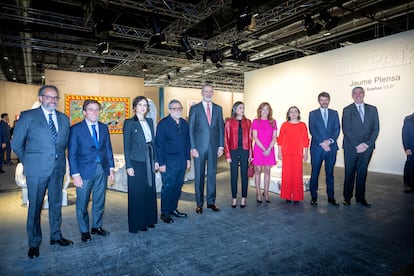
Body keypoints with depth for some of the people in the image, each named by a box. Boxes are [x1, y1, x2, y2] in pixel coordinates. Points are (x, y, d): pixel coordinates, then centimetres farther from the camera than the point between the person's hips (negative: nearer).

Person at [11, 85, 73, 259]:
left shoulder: (64, 119, 10)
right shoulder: (28, 116, -3)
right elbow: (16, 143, 1)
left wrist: (58, 157, 11)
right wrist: (28, 162, 5)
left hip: (58, 168, 4)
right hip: (37, 168, -4)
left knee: (56, 203, 14)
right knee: (35, 206, 5)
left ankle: (56, 236, 29)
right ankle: (34, 243, 21)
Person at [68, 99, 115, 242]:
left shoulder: (104, 128, 7)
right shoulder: (76, 129, -6)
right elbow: (72, 154, -7)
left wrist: (111, 167, 6)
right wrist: (75, 174, -12)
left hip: (102, 170, 4)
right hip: (85, 171, -4)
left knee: (99, 201, 15)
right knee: (82, 203, 8)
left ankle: (97, 226, 32)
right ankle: (84, 231, 26)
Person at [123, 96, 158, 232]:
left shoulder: (150, 121, 10)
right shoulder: (129, 123, -6)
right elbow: (126, 146, -7)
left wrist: (155, 160, 9)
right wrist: (128, 166, -11)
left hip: (149, 161, 6)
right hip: (136, 162, -6)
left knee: (150, 191, 13)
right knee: (137, 193, 4)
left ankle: (149, 219, 29)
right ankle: (137, 223, 19)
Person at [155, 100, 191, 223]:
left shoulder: (184, 123, 10)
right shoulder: (163, 124, -8)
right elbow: (159, 144, -10)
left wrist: (188, 158, 11)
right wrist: (161, 163, -13)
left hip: (182, 162, 6)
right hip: (169, 163, -6)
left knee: (178, 186, 13)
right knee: (168, 187, 1)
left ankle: (173, 209, 29)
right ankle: (165, 213, 15)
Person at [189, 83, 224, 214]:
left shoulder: (218, 108, 9)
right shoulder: (194, 108, 1)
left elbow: (221, 128, 9)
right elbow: (190, 129, -2)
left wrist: (221, 146, 2)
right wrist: (193, 148, -8)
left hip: (213, 147, 3)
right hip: (199, 147, -2)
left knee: (212, 174, 9)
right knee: (199, 175, 5)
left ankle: (211, 202, 22)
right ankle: (199, 203, 17)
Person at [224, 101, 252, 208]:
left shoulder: (247, 122, 6)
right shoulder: (229, 122, 1)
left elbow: (250, 138, 5)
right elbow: (226, 139, -1)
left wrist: (250, 154, 0)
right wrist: (228, 154, -6)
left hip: (245, 151, 1)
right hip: (234, 151, -1)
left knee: (244, 175, 6)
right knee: (234, 175, 5)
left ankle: (243, 198, 17)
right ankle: (234, 198, 16)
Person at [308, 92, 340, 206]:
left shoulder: (334, 113, 13)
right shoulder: (313, 114, 6)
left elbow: (337, 129, 4)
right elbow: (312, 130, -3)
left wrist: (330, 141, -12)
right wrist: (322, 143, -13)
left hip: (331, 147, 2)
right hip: (317, 148, -2)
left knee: (330, 173, 9)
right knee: (315, 173, 2)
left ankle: (331, 197, 18)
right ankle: (314, 197, 11)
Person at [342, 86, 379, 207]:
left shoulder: (372, 109, 9)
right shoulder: (347, 110, 1)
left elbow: (376, 128, 4)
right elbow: (346, 130, -6)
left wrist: (367, 144, -9)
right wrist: (356, 145, -12)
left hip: (367, 147, 2)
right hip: (351, 147, -2)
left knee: (362, 172, 9)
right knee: (349, 172, 6)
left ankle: (360, 197, 20)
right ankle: (347, 197, 17)